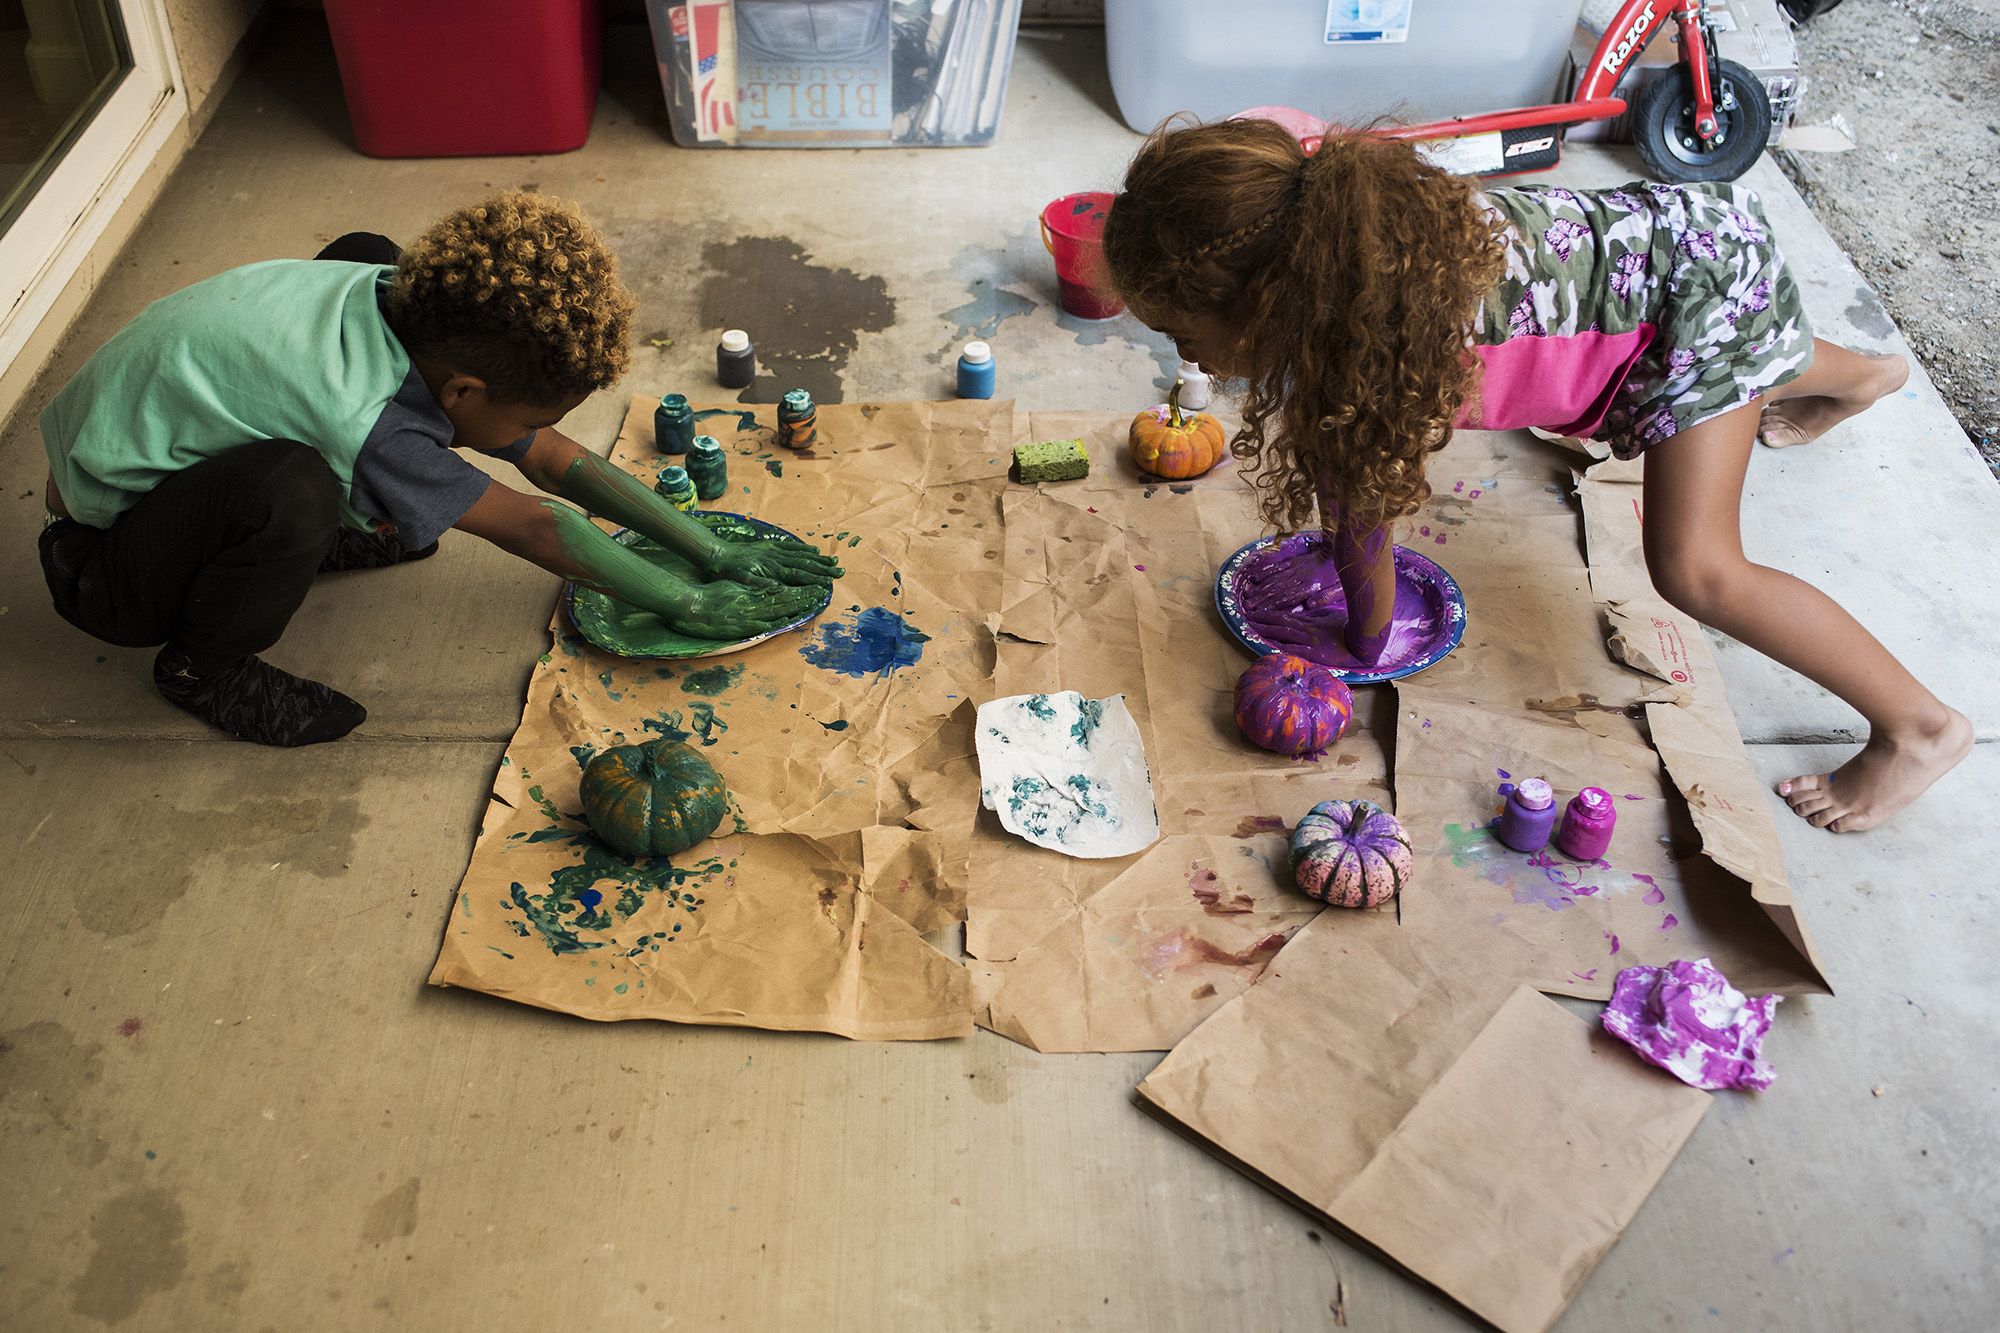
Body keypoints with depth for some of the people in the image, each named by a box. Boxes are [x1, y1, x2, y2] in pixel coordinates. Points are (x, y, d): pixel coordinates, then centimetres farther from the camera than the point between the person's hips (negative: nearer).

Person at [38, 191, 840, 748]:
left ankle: (329, 530, 11)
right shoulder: (363, 421, -37)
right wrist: (686, 605, -16)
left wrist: (713, 551, -6)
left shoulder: (406, 301, -14)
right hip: (103, 561, -8)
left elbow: (561, 463, -6)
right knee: (289, 488, -40)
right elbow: (538, 531, -26)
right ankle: (203, 666, -8)